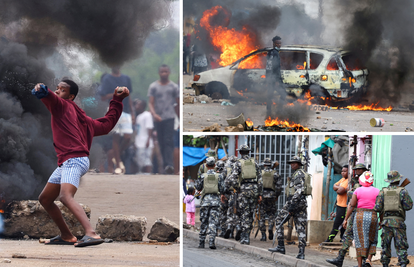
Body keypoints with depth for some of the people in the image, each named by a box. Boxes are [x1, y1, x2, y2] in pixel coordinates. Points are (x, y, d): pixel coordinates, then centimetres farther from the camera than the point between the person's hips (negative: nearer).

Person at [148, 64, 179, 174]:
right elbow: (151, 103, 0)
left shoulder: (174, 87, 8)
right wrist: (154, 114, -19)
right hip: (158, 119, 2)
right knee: (161, 142, 5)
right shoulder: (153, 87, 7)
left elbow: (178, 104, 14)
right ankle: (165, 164, 11)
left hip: (169, 117, -2)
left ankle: (169, 164, -27)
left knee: (169, 141, -16)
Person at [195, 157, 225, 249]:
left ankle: (201, 242, 12)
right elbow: (222, 189, 2)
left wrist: (197, 180, 23)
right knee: (213, 222, -2)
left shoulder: (203, 176, -1)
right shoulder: (219, 176, 1)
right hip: (215, 201, 0)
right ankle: (211, 241, -15)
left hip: (205, 201, 0)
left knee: (203, 222, 9)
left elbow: (198, 188, 7)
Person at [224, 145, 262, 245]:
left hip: (243, 189, -3)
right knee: (250, 214, 11)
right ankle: (246, 235, 14)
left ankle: (245, 238, -4)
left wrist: (227, 189, -2)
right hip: (254, 188, 3)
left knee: (245, 214, 0)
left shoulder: (238, 163, -1)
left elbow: (232, 178, -11)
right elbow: (260, 179, 8)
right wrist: (260, 194, 10)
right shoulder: (254, 163, 10)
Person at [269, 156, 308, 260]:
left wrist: (292, 205, -24)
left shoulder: (298, 174, -9)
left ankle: (280, 246, 0)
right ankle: (301, 253, -4)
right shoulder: (303, 174, 22)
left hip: (295, 201, -9)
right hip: (303, 203, 9)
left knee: (279, 220, 4)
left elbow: (298, 190, -20)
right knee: (301, 228, 3)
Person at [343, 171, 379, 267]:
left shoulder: (357, 191, 0)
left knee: (360, 241, 6)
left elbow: (352, 206, -3)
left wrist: (346, 219, 1)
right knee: (372, 240, 16)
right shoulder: (377, 191, 2)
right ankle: (368, 258, -5)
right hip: (373, 216, 0)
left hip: (360, 216, 0)